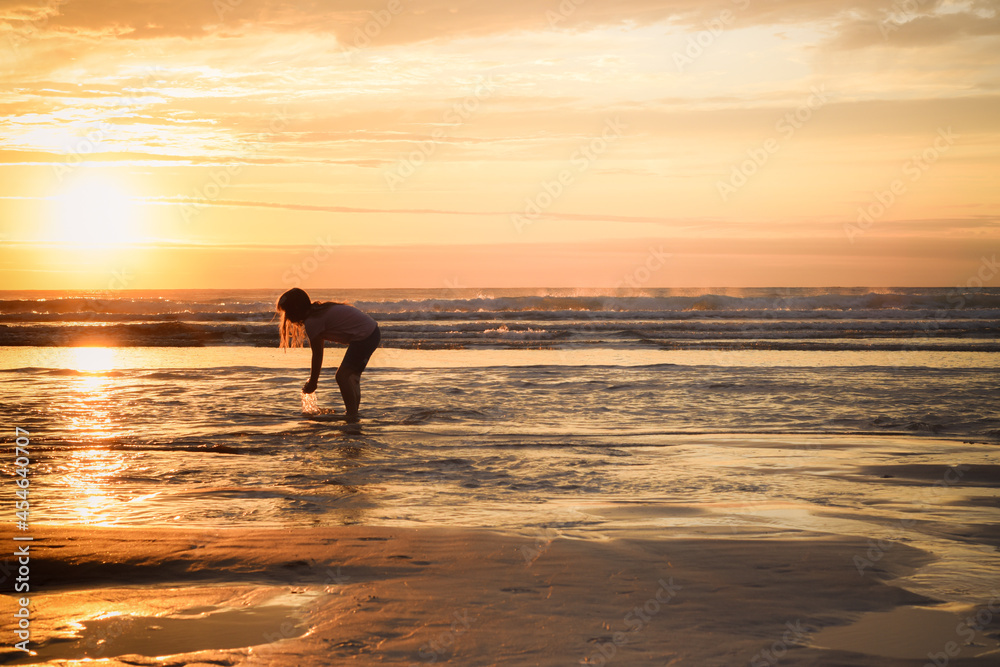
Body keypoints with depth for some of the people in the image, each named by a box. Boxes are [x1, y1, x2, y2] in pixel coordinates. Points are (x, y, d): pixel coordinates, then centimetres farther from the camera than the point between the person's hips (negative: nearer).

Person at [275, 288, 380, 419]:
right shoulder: (318, 312, 14)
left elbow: (317, 355, -8)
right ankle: (353, 413, 26)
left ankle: (352, 416, -9)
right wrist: (313, 378, 23)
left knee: (342, 375, -11)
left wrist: (312, 382, 3)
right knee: (351, 375, 20)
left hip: (364, 337, -10)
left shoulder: (312, 322, -14)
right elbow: (319, 352, 20)